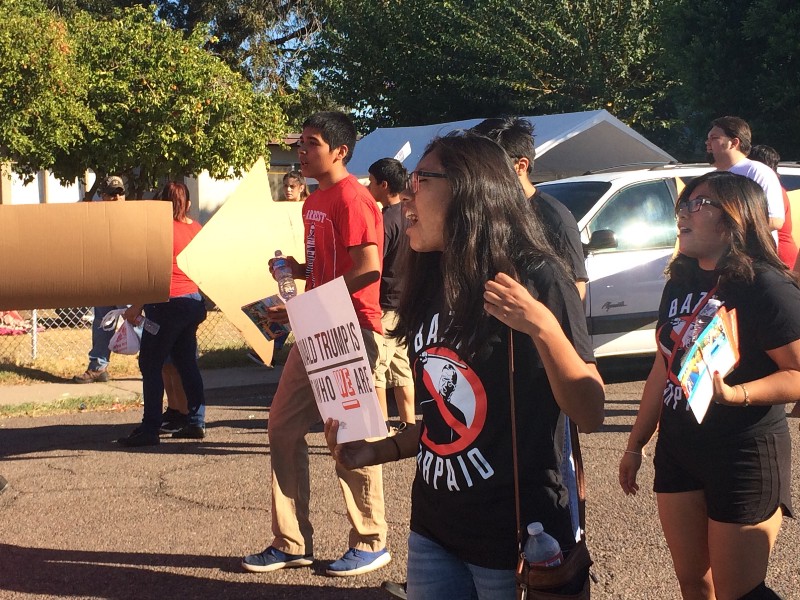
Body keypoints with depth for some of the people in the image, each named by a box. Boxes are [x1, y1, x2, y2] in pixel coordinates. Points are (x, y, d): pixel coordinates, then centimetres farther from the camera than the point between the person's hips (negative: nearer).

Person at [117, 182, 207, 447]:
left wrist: (137, 306, -11)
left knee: (150, 364, -2)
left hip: (168, 303, -7)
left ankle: (150, 429, -4)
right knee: (187, 362, 15)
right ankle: (196, 422, 15)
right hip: (194, 301, 7)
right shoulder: (197, 229, 8)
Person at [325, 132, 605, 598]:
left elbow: (590, 415, -15)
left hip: (516, 542, -6)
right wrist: (377, 451, 5)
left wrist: (542, 326, -27)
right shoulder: (432, 286, 6)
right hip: (433, 531, 7)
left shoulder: (535, 278, -14)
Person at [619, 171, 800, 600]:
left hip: (746, 457, -7)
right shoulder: (679, 284, 7)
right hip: (678, 450, 7)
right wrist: (636, 444, 18)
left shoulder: (765, 286, -17)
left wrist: (734, 394, -36)